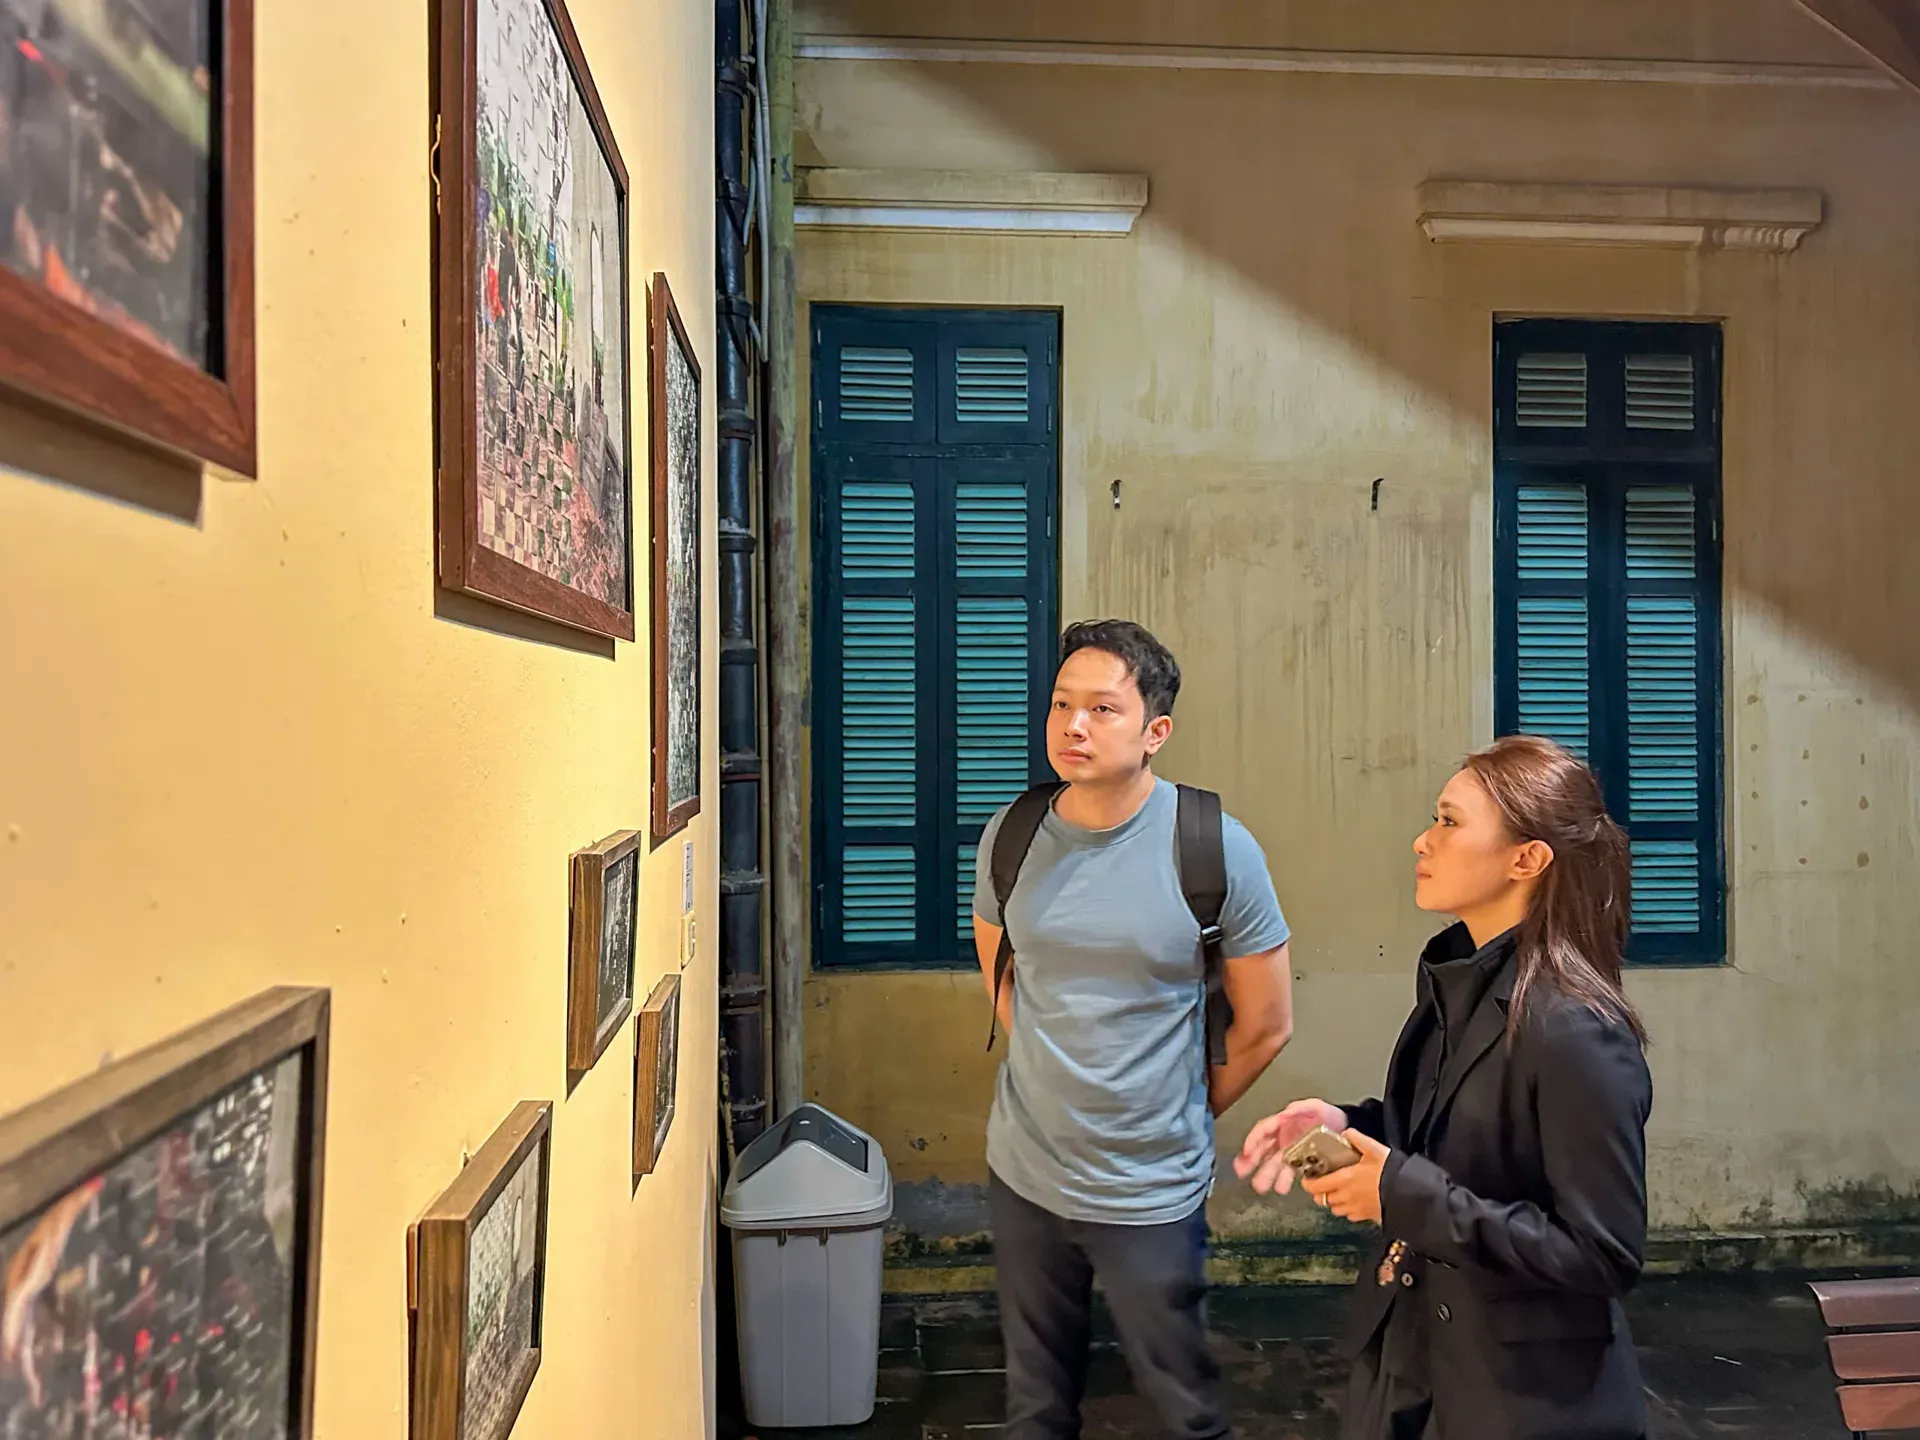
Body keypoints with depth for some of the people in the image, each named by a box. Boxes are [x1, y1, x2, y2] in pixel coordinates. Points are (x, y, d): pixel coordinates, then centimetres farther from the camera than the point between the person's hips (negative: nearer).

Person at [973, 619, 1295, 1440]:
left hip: (1151, 1194, -3)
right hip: (1023, 1175, 3)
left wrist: (1180, 1117, 5)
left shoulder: (1216, 849, -15)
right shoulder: (1010, 835, -5)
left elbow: (1265, 1027, -5)